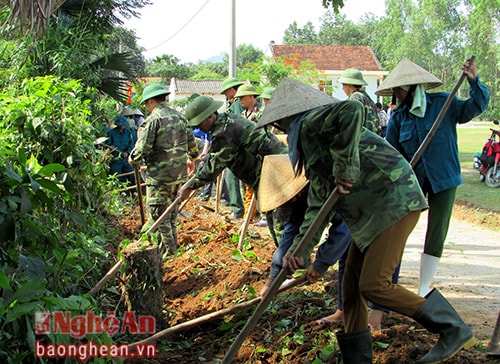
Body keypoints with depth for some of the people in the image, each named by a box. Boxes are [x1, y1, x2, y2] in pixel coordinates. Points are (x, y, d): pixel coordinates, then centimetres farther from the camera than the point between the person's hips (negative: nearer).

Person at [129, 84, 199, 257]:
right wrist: (191, 158, 36)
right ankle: (173, 247, 29)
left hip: (159, 176, -8)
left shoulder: (152, 120, -14)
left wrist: (133, 158, 5)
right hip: (179, 173, 8)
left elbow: (142, 149, -17)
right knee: (172, 213, 20)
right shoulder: (179, 116, 8)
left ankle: (167, 251, 4)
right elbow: (191, 141, 18)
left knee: (158, 215, 2)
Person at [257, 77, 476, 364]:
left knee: (374, 285, -11)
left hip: (393, 200, -11)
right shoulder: (308, 139, 22)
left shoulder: (312, 121, -9)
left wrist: (345, 169, -28)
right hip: (372, 210, 11)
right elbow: (319, 203, 15)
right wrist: (300, 248, 4)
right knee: (352, 284, 10)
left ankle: (455, 332, 2)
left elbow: (353, 110, -32)